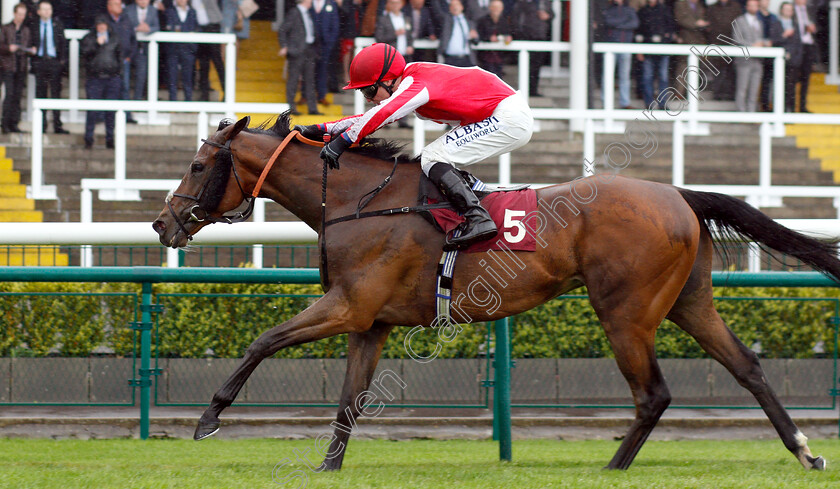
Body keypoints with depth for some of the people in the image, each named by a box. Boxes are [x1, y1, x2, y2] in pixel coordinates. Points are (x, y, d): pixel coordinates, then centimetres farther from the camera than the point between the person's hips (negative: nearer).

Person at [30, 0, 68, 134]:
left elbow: (63, 42, 6)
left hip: (54, 61, 0)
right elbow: (30, 43, 9)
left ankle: (57, 125, -1)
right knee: (40, 93, 2)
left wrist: (62, 60, -1)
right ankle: (41, 124, 7)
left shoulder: (57, 24, 6)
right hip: (39, 62, 0)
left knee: (56, 92, -2)